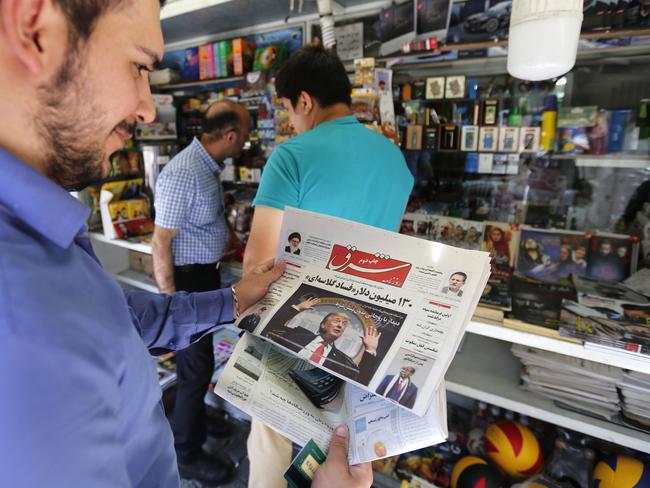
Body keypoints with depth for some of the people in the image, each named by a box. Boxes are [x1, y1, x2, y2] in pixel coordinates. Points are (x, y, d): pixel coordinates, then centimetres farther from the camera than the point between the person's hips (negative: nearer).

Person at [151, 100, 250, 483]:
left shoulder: (209, 165, 6)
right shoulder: (184, 173, -24)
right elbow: (161, 243, -23)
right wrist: (171, 301, -20)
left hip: (206, 273, 10)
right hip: (188, 279, -9)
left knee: (201, 356, 23)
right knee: (196, 363, 3)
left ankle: (196, 419, 45)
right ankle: (186, 455, 24)